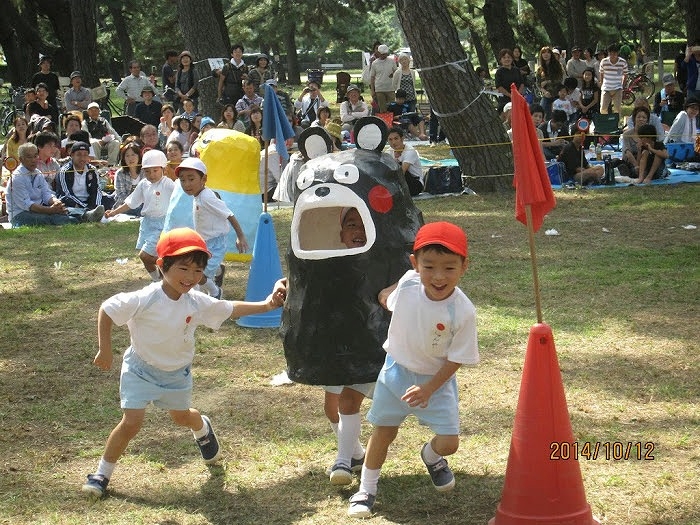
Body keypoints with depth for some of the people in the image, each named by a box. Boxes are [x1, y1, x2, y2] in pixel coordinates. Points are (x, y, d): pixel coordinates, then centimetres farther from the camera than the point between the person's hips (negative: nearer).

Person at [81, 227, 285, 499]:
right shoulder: (145, 300, -29)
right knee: (131, 422, -14)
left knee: (181, 417, 25)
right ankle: (102, 472, 4)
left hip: (177, 372, 4)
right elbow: (106, 311, -18)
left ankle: (203, 429, 62)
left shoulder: (197, 303, -15)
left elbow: (231, 309, -1)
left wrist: (266, 305, -10)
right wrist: (105, 350, -16)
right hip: (141, 369, -4)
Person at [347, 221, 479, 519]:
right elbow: (391, 303, 6)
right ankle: (367, 488, 27)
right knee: (384, 430, 9)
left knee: (449, 442, -4)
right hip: (397, 370, 2)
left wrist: (428, 389, -20)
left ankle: (431, 456, 33)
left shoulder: (463, 312, -27)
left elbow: (456, 359, -18)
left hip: (437, 379, -2)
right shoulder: (408, 284, -20)